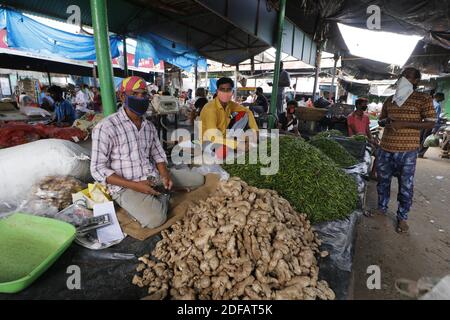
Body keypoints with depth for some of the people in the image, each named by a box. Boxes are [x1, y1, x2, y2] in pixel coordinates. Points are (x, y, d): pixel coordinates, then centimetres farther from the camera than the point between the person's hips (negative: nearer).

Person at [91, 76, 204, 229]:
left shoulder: (149, 126, 7)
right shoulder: (105, 127, -14)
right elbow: (98, 169, -14)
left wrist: (165, 175, -11)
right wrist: (134, 185, -22)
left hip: (154, 176, 6)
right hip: (125, 186, -6)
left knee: (199, 179, 5)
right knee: (155, 218, -31)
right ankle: (163, 198, 0)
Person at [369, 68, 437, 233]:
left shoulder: (423, 99, -3)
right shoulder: (390, 100, 11)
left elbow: (430, 123, -7)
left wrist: (403, 123, -19)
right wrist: (387, 123, -4)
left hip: (407, 151, -5)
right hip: (385, 148, 5)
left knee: (405, 186, 3)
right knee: (383, 180, 16)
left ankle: (402, 217, 18)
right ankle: (382, 207, 33)